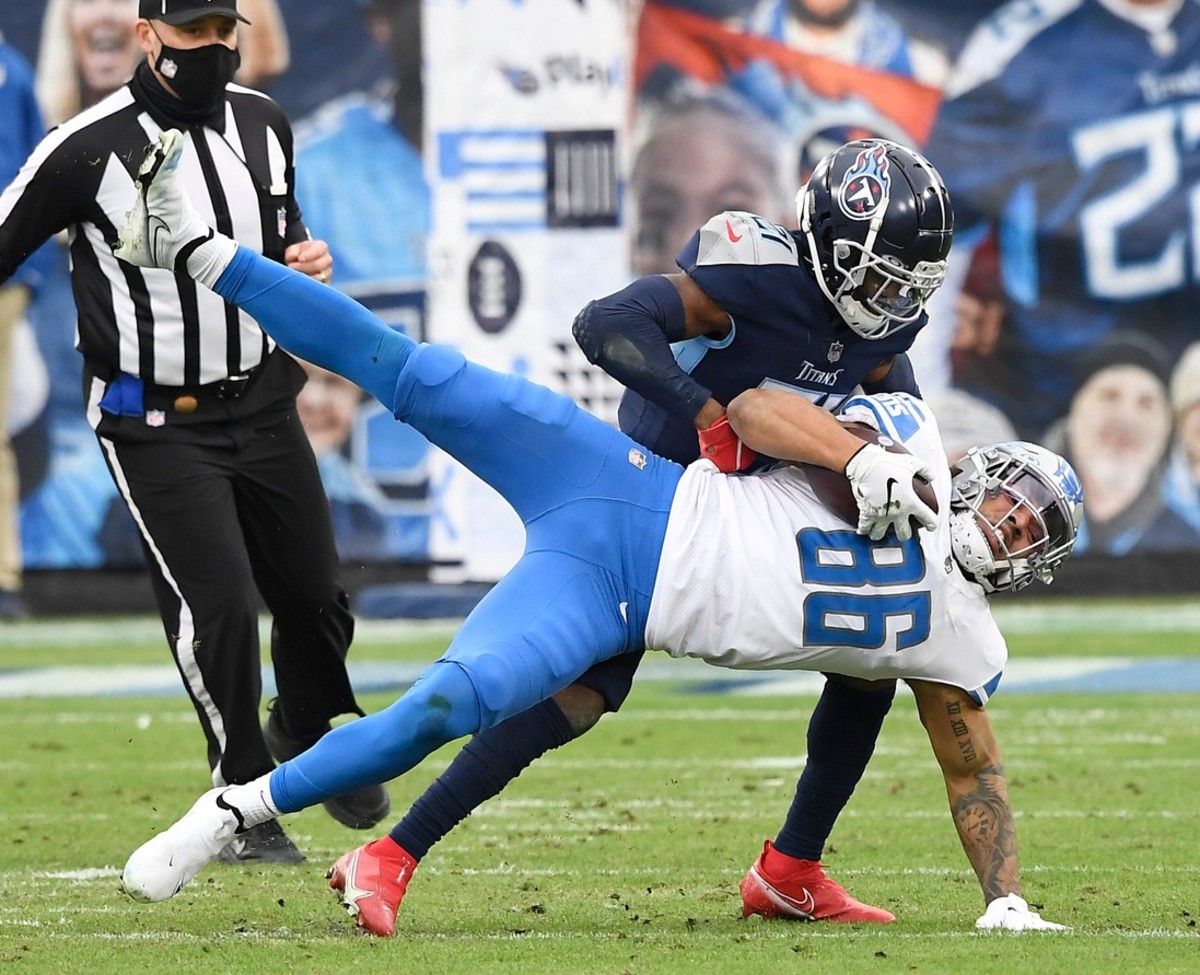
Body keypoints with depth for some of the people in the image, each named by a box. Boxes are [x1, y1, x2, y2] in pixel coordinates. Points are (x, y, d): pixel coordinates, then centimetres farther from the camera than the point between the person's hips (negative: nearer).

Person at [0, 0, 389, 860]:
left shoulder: (262, 124, 1)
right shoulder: (87, 150, -17)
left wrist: (305, 256, -3)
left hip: (263, 399, 6)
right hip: (156, 424, -6)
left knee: (316, 596, 11)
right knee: (220, 604, -13)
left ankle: (305, 737, 41)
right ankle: (245, 801, 5)